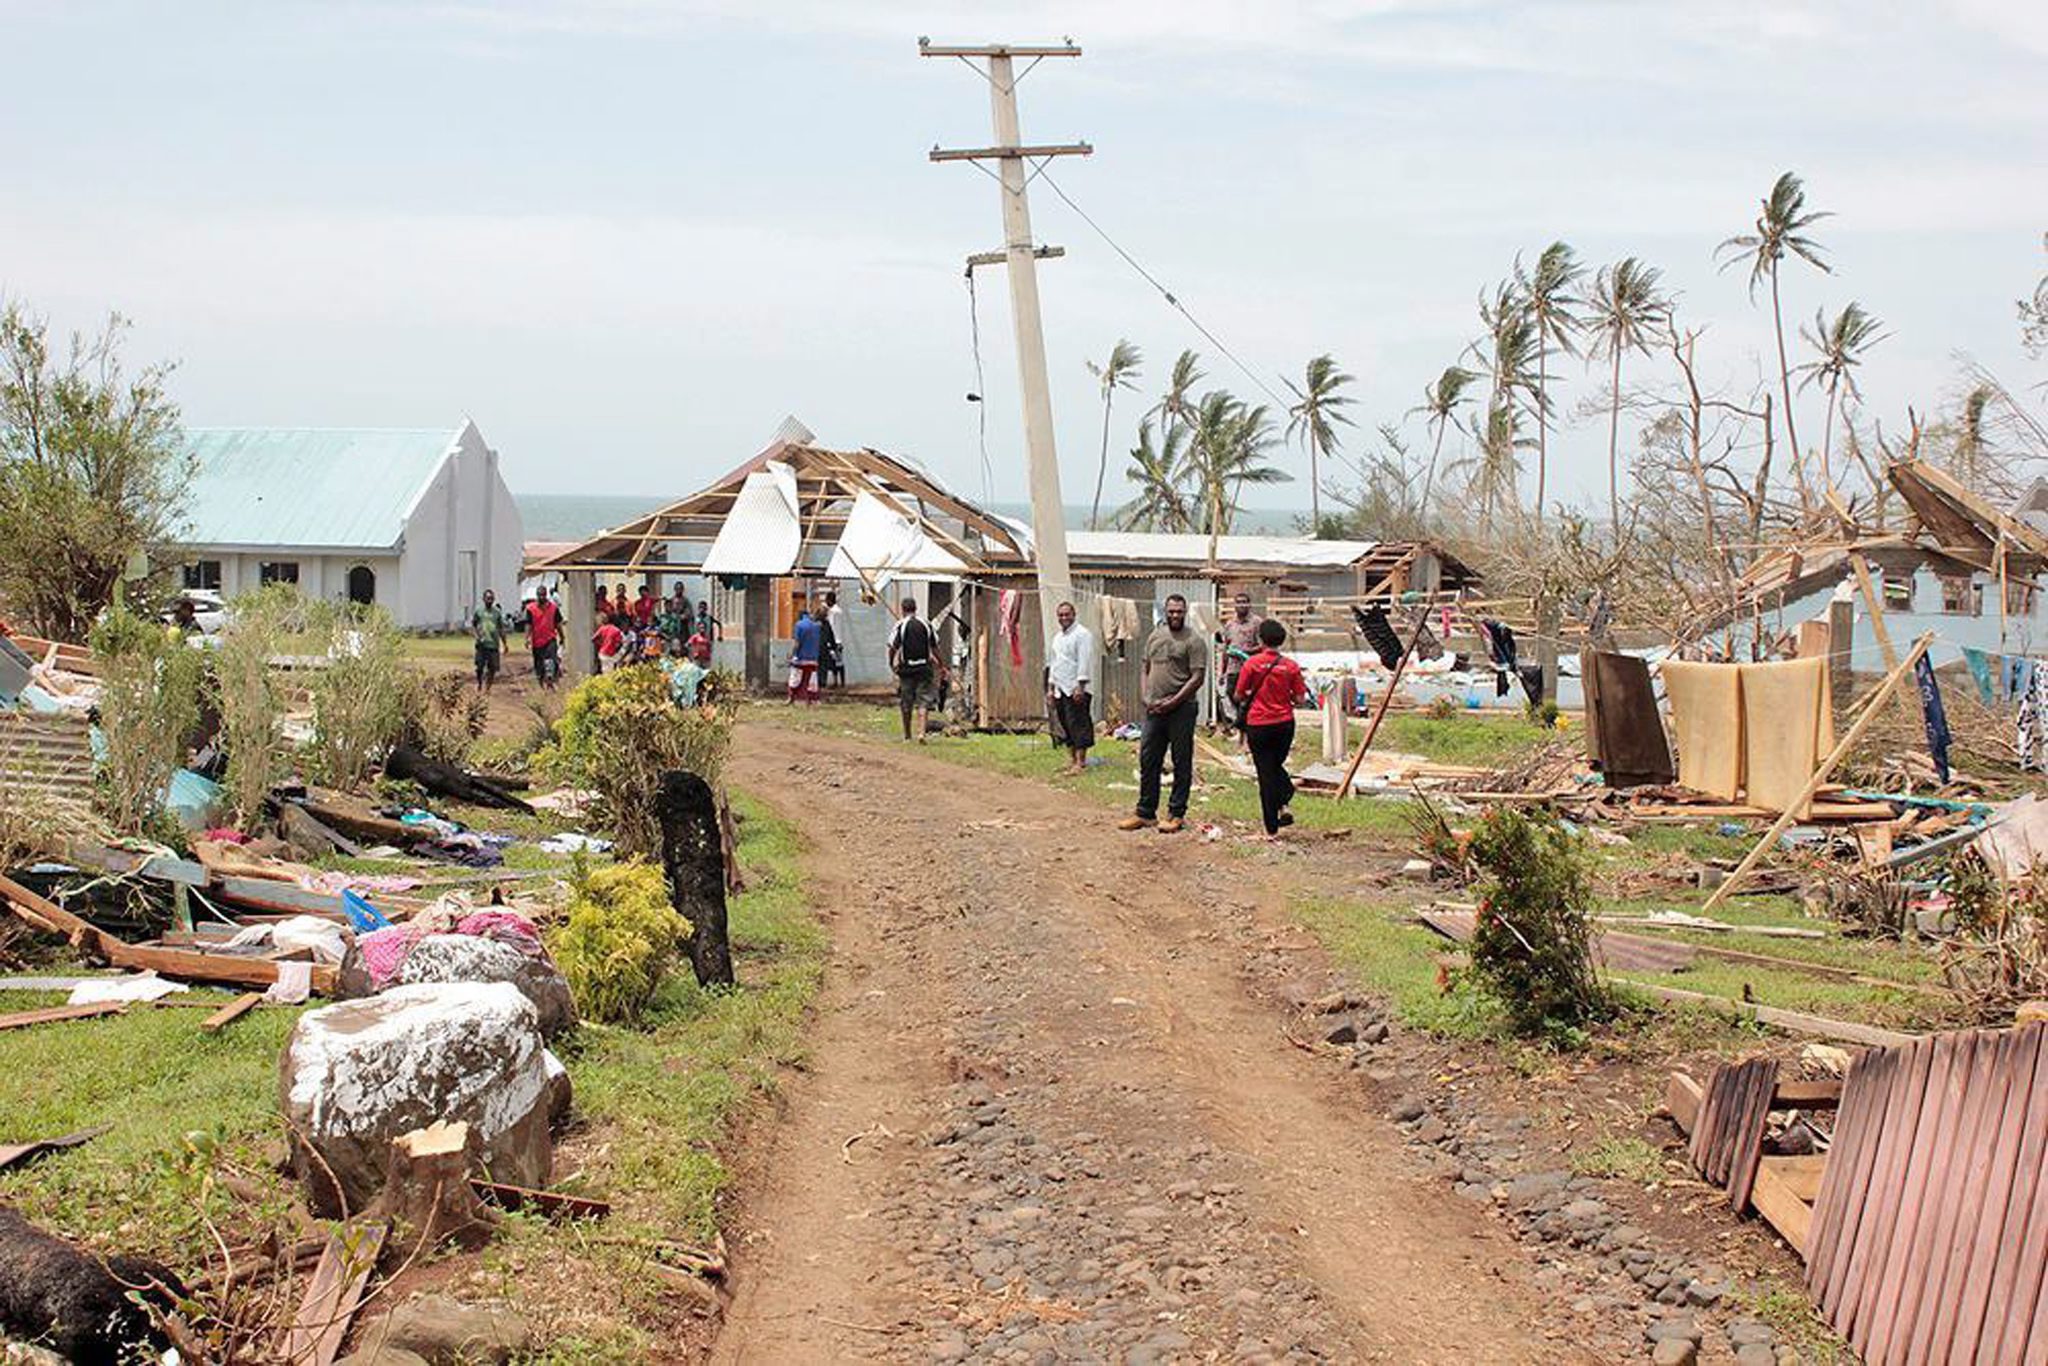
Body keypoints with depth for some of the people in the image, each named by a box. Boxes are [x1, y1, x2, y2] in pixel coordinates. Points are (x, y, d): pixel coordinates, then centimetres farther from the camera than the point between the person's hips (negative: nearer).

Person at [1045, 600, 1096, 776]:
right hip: (1060, 689, 8)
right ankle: (1071, 760, 15)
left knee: (1078, 725, -10)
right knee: (1065, 726, 9)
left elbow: (1084, 662, -13)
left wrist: (1080, 686, -19)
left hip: (1075, 689, -8)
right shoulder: (1058, 638, 20)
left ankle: (1080, 763, -11)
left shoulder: (1082, 634, -6)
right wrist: (1050, 688, 20)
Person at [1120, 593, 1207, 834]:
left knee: (1182, 764, 3)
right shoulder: (1155, 636, 12)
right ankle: (1145, 812, 17)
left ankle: (1176, 814, 10)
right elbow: (1144, 668, 18)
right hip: (1154, 709, 6)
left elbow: (1197, 678, -12)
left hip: (1181, 709, -6)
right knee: (1147, 760, 8)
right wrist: (1146, 698, 2)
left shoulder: (1194, 640, -7)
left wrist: (1172, 702, -15)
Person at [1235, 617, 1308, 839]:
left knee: (1266, 773, 4)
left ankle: (1272, 830, 5)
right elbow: (1300, 699, -3)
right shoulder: (1291, 666, -4)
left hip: (1258, 726, -2)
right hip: (1284, 723, 2)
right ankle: (1283, 805, 1)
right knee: (1277, 766, 24)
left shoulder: (1252, 664, -9)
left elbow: (1238, 696, -5)